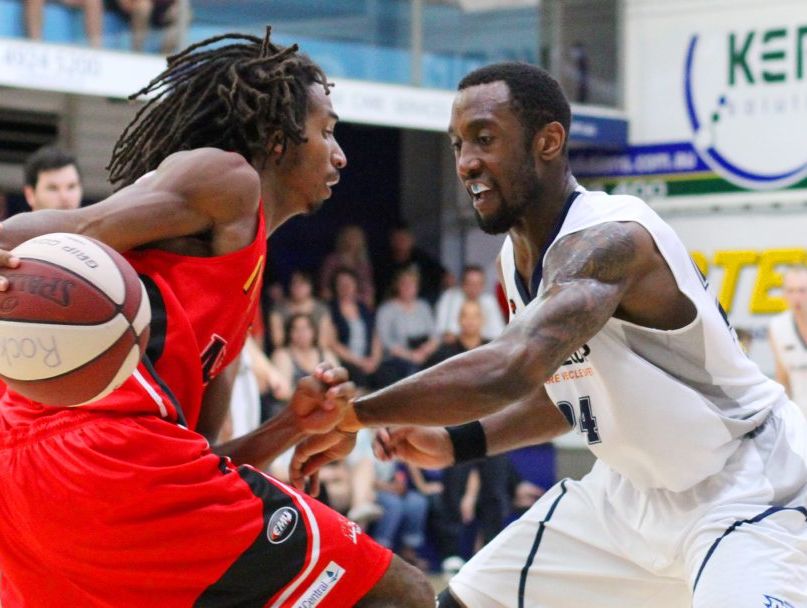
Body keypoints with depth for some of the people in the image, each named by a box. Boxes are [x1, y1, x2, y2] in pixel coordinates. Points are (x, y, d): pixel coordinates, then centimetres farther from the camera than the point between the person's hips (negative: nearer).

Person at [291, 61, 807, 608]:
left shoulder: (608, 239, -28)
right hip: (630, 487, 9)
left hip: (746, 487, -9)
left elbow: (510, 371, -43)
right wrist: (458, 443, 2)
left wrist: (349, 415, -35)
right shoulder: (516, 256, 1)